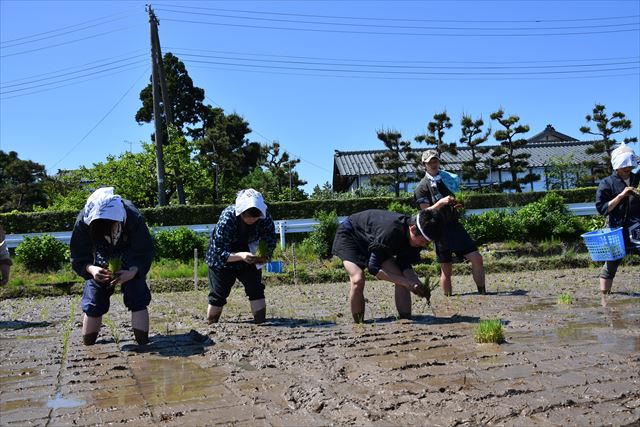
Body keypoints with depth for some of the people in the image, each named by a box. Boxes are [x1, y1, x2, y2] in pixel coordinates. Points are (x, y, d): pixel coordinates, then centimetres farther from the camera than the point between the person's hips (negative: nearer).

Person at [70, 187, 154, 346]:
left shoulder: (134, 218, -35)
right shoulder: (83, 222, -31)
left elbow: (145, 254, -26)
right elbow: (78, 258, -22)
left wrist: (132, 272, -45)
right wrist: (91, 269, -44)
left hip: (132, 265, -1)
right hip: (100, 266, 1)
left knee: (138, 301, -14)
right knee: (93, 303, -3)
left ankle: (143, 342, -3)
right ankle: (87, 345, 19)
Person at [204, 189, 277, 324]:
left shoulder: (265, 217, -26)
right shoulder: (227, 218, -35)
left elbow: (270, 243, -14)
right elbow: (219, 253, -33)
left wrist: (264, 256, -36)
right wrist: (241, 256, -51)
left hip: (248, 255, 3)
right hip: (221, 258, -2)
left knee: (256, 289, -11)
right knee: (218, 294, 4)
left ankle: (261, 323, -2)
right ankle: (211, 325, 27)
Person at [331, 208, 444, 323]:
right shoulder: (391, 232, -41)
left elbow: (405, 266, -8)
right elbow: (373, 268, -35)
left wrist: (417, 283, -28)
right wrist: (407, 282, -36)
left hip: (372, 240, 7)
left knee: (401, 280, -10)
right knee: (358, 281, -28)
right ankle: (358, 324, -12)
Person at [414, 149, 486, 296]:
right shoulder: (422, 187, -3)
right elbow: (426, 212, -12)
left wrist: (457, 204, 4)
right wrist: (441, 202, -25)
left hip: (455, 225, 5)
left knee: (477, 258, -4)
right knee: (446, 270, 2)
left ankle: (482, 293, 6)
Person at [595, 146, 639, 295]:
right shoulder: (607, 184, -1)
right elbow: (602, 208, -7)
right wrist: (621, 195, -15)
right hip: (618, 230, -3)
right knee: (611, 264, 3)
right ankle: (604, 295, 12)